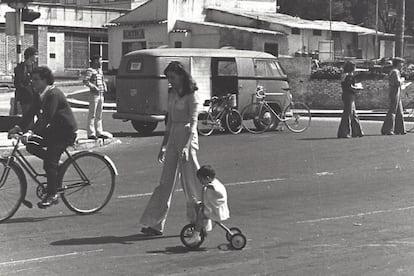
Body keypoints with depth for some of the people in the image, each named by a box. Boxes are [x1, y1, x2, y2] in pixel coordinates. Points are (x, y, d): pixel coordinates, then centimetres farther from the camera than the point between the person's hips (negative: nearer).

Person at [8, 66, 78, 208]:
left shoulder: (53, 94, -24)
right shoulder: (38, 94, 4)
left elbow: (46, 118, -32)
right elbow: (32, 112, 4)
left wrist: (30, 133, -38)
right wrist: (19, 127, -7)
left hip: (66, 131, -9)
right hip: (54, 128, 9)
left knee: (49, 163, -13)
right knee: (31, 145, -3)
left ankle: (52, 195, -1)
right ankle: (55, 164, 13)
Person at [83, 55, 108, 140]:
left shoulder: (100, 70, 16)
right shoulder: (90, 70, -8)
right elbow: (85, 81, -19)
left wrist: (105, 87, 12)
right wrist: (94, 87, -21)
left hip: (101, 95, 8)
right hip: (94, 95, -8)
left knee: (99, 115, 12)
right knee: (92, 115, -5)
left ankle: (99, 132, 18)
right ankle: (91, 133, -2)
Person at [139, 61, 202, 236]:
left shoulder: (191, 95, -10)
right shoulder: (172, 93, 13)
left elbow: (193, 122, -16)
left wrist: (186, 146, -26)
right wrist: (164, 145, 19)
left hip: (187, 137, -7)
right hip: (173, 137, 7)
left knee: (190, 182, 0)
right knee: (166, 182, 5)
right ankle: (155, 224, 5)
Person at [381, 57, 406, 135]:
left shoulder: (393, 71, 18)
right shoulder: (395, 72, -14)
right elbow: (398, 83, -22)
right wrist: (402, 79, -4)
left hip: (397, 94, 10)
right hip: (395, 93, -10)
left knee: (399, 112, 12)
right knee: (392, 112, -9)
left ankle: (399, 129, 17)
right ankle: (387, 130, -8)